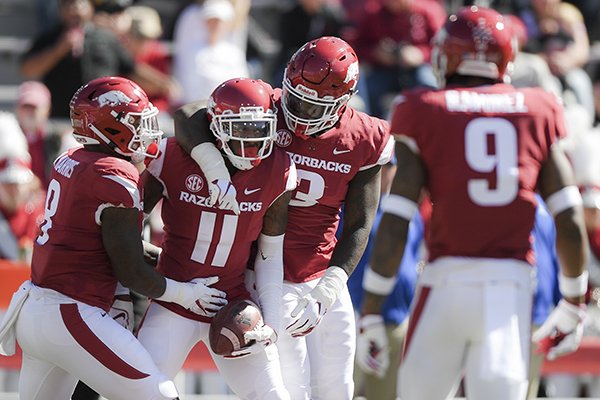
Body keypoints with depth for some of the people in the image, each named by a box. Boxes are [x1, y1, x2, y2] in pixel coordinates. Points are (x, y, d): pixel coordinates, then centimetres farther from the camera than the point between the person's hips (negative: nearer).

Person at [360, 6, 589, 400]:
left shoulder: (423, 115, 3)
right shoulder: (537, 113, 10)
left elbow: (395, 226, -3)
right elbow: (569, 221, 8)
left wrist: (370, 313, 1)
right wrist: (573, 304, 18)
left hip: (447, 281, -1)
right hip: (512, 284, 1)